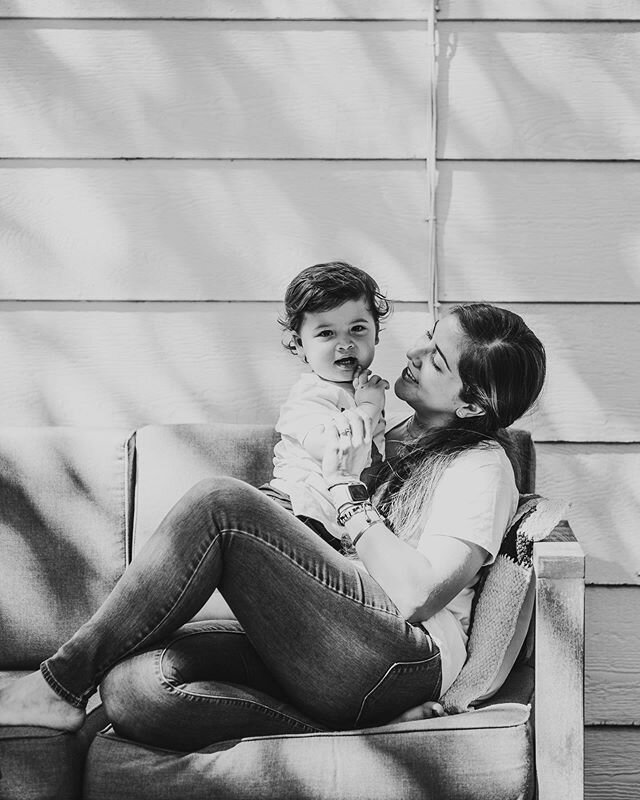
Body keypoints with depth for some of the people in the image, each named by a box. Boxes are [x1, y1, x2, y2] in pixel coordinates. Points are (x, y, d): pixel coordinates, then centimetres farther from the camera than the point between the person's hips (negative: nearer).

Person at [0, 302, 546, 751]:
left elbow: (415, 594, -14)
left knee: (219, 502, -23)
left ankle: (61, 683, -17)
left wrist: (347, 489, -10)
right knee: (133, 687, -21)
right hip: (320, 651, 8)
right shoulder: (393, 436, 25)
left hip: (401, 660, -8)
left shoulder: (481, 467, 0)